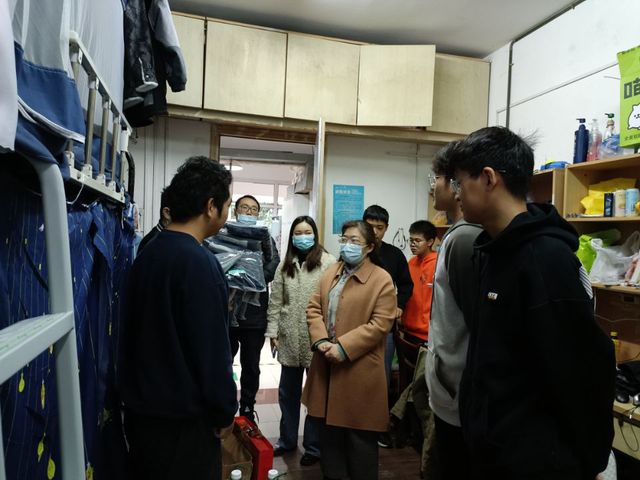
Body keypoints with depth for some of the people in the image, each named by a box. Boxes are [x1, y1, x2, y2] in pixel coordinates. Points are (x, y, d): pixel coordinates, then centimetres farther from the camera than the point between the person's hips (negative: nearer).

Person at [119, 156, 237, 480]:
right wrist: (225, 413, -9)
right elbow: (212, 350, -22)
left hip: (141, 406, 8)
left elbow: (143, 332, 11)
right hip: (181, 417, -8)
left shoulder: (149, 253, 3)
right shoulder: (199, 262, -23)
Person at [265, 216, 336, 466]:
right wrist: (273, 331, 5)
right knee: (288, 391, 17)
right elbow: (275, 301, 9)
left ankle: (314, 446, 26)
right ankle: (287, 439, 36)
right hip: (290, 338, 5)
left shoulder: (329, 262, -8)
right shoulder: (285, 265, 8)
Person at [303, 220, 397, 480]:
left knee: (359, 437, 8)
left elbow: (380, 324, -16)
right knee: (329, 431, 19)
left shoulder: (382, 279, -10)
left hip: (359, 369, -6)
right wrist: (321, 340, -9)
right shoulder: (331, 272, 10)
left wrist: (343, 348, -20)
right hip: (327, 364, 6)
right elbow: (314, 308, 8)